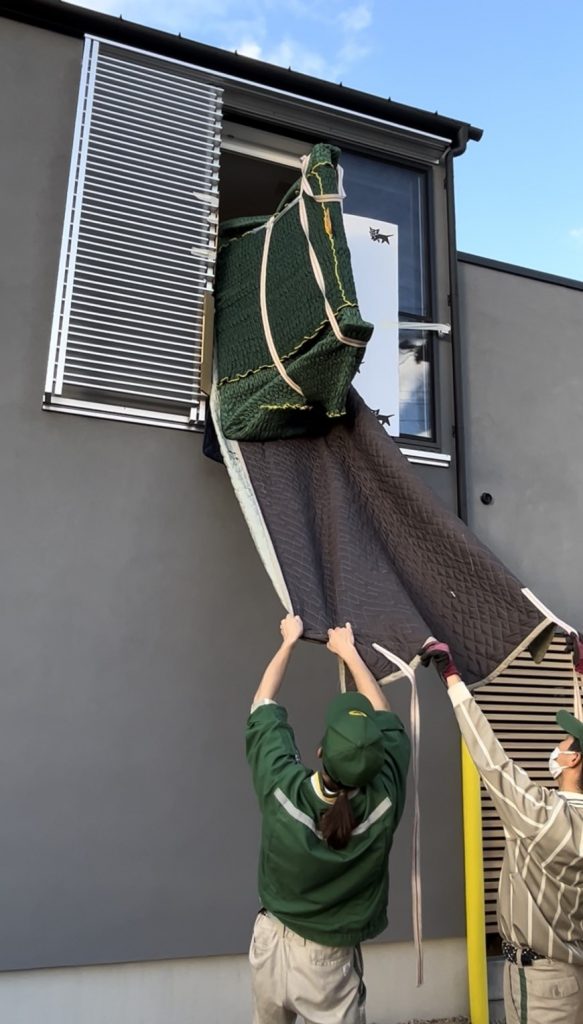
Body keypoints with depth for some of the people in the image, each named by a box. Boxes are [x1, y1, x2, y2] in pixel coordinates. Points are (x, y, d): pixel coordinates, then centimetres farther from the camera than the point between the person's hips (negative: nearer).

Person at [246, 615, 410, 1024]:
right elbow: (385, 717, -7)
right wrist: (349, 651, 3)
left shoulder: (283, 789, -25)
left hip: (272, 944, 2)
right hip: (330, 961, -2)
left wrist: (289, 641, 4)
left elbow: (264, 707, -7)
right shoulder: (383, 801, -24)